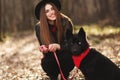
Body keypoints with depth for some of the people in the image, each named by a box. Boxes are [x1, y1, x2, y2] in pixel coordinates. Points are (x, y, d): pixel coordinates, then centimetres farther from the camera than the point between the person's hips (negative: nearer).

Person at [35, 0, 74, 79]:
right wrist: (44, 49, -36)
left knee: (65, 57, -34)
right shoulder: (39, 27, -14)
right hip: (52, 57, 1)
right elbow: (43, 46, -10)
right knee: (45, 63, -31)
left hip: (66, 56, -1)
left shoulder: (65, 22, -19)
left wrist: (58, 46, -42)